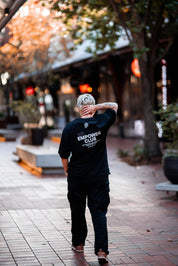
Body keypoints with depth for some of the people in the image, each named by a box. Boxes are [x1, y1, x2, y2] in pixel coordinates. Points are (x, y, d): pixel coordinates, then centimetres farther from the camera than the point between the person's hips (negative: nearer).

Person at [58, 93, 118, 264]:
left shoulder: (70, 127, -8)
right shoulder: (102, 122, -6)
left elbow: (64, 155, -4)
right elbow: (114, 106, 12)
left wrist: (67, 170, 14)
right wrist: (96, 107, -4)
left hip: (77, 177, 0)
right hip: (99, 177, 0)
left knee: (77, 211, 17)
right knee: (99, 212, 0)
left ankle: (78, 243, 30)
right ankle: (101, 250, -9)